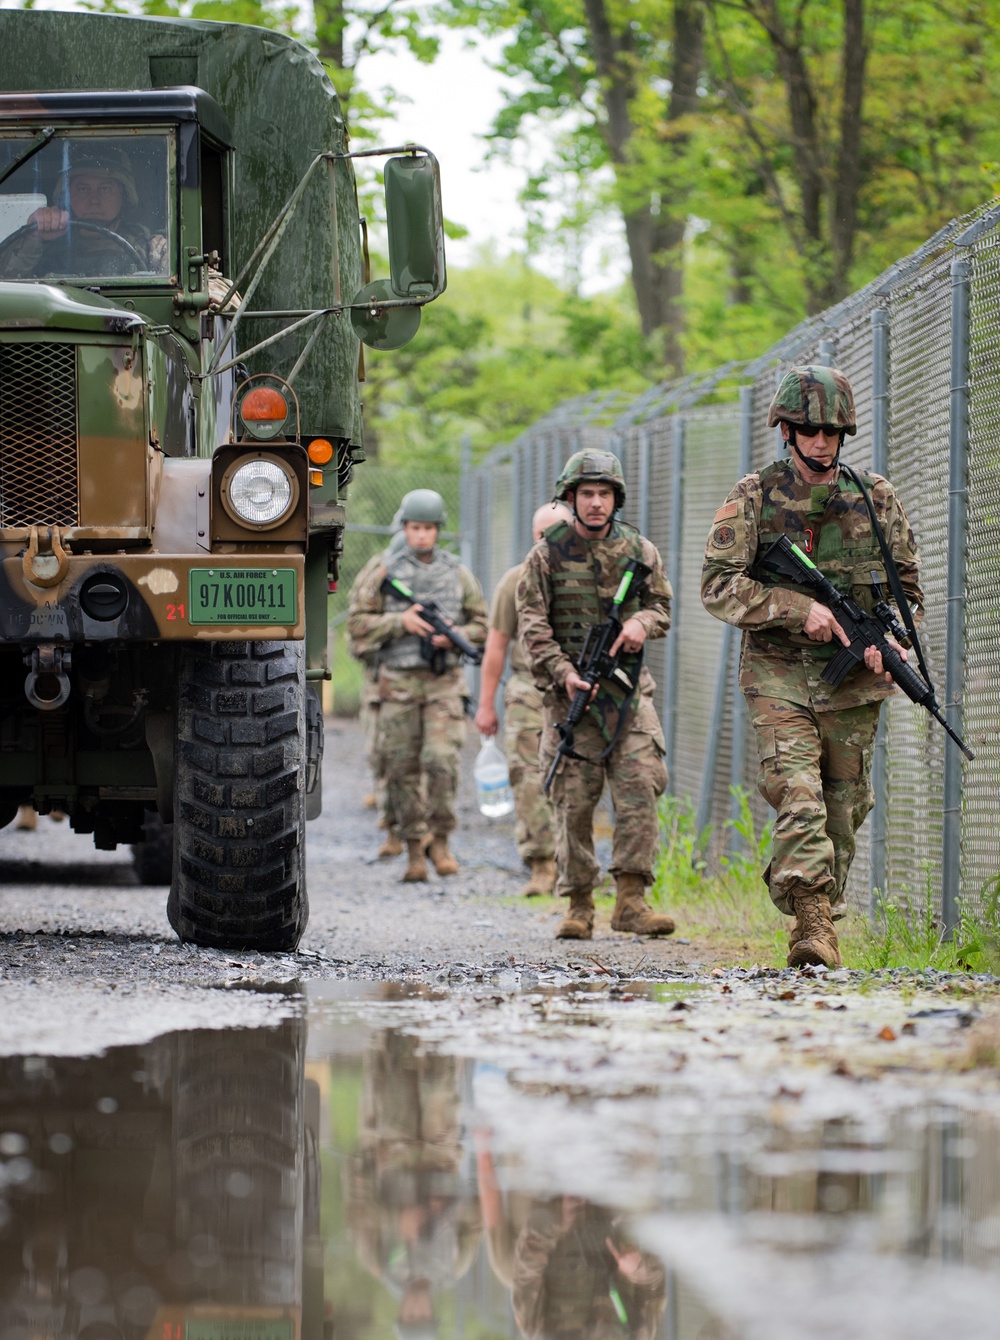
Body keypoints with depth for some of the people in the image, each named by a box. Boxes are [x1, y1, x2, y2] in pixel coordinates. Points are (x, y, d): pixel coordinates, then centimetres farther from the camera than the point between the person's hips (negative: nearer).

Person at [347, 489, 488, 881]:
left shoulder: (458, 574, 8)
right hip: (399, 682, 0)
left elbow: (482, 625, 12)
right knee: (402, 769, 2)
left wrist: (455, 636, -7)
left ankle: (440, 839, 2)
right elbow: (358, 623, 2)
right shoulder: (385, 573, 4)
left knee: (442, 761, -14)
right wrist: (401, 622, -11)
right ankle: (414, 849, 11)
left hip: (444, 682, 0)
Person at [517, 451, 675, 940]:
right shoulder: (547, 555, 1)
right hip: (571, 691, -1)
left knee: (639, 787, -13)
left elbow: (661, 606, 17)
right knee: (574, 802, 0)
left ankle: (631, 899, -11)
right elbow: (532, 626, -3)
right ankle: (578, 906, 9)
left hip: (628, 687, 1)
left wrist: (643, 622, -7)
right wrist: (563, 673, -17)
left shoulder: (639, 551, 8)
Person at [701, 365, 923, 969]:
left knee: (844, 805, 7)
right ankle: (813, 918, -24)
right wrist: (798, 608, -16)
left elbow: (909, 588, 14)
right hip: (780, 674, -3)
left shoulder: (877, 500, 7)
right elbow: (718, 585, -7)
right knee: (797, 792, -17)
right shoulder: (754, 499, -1)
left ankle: (824, 915, 20)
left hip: (854, 679, 3)